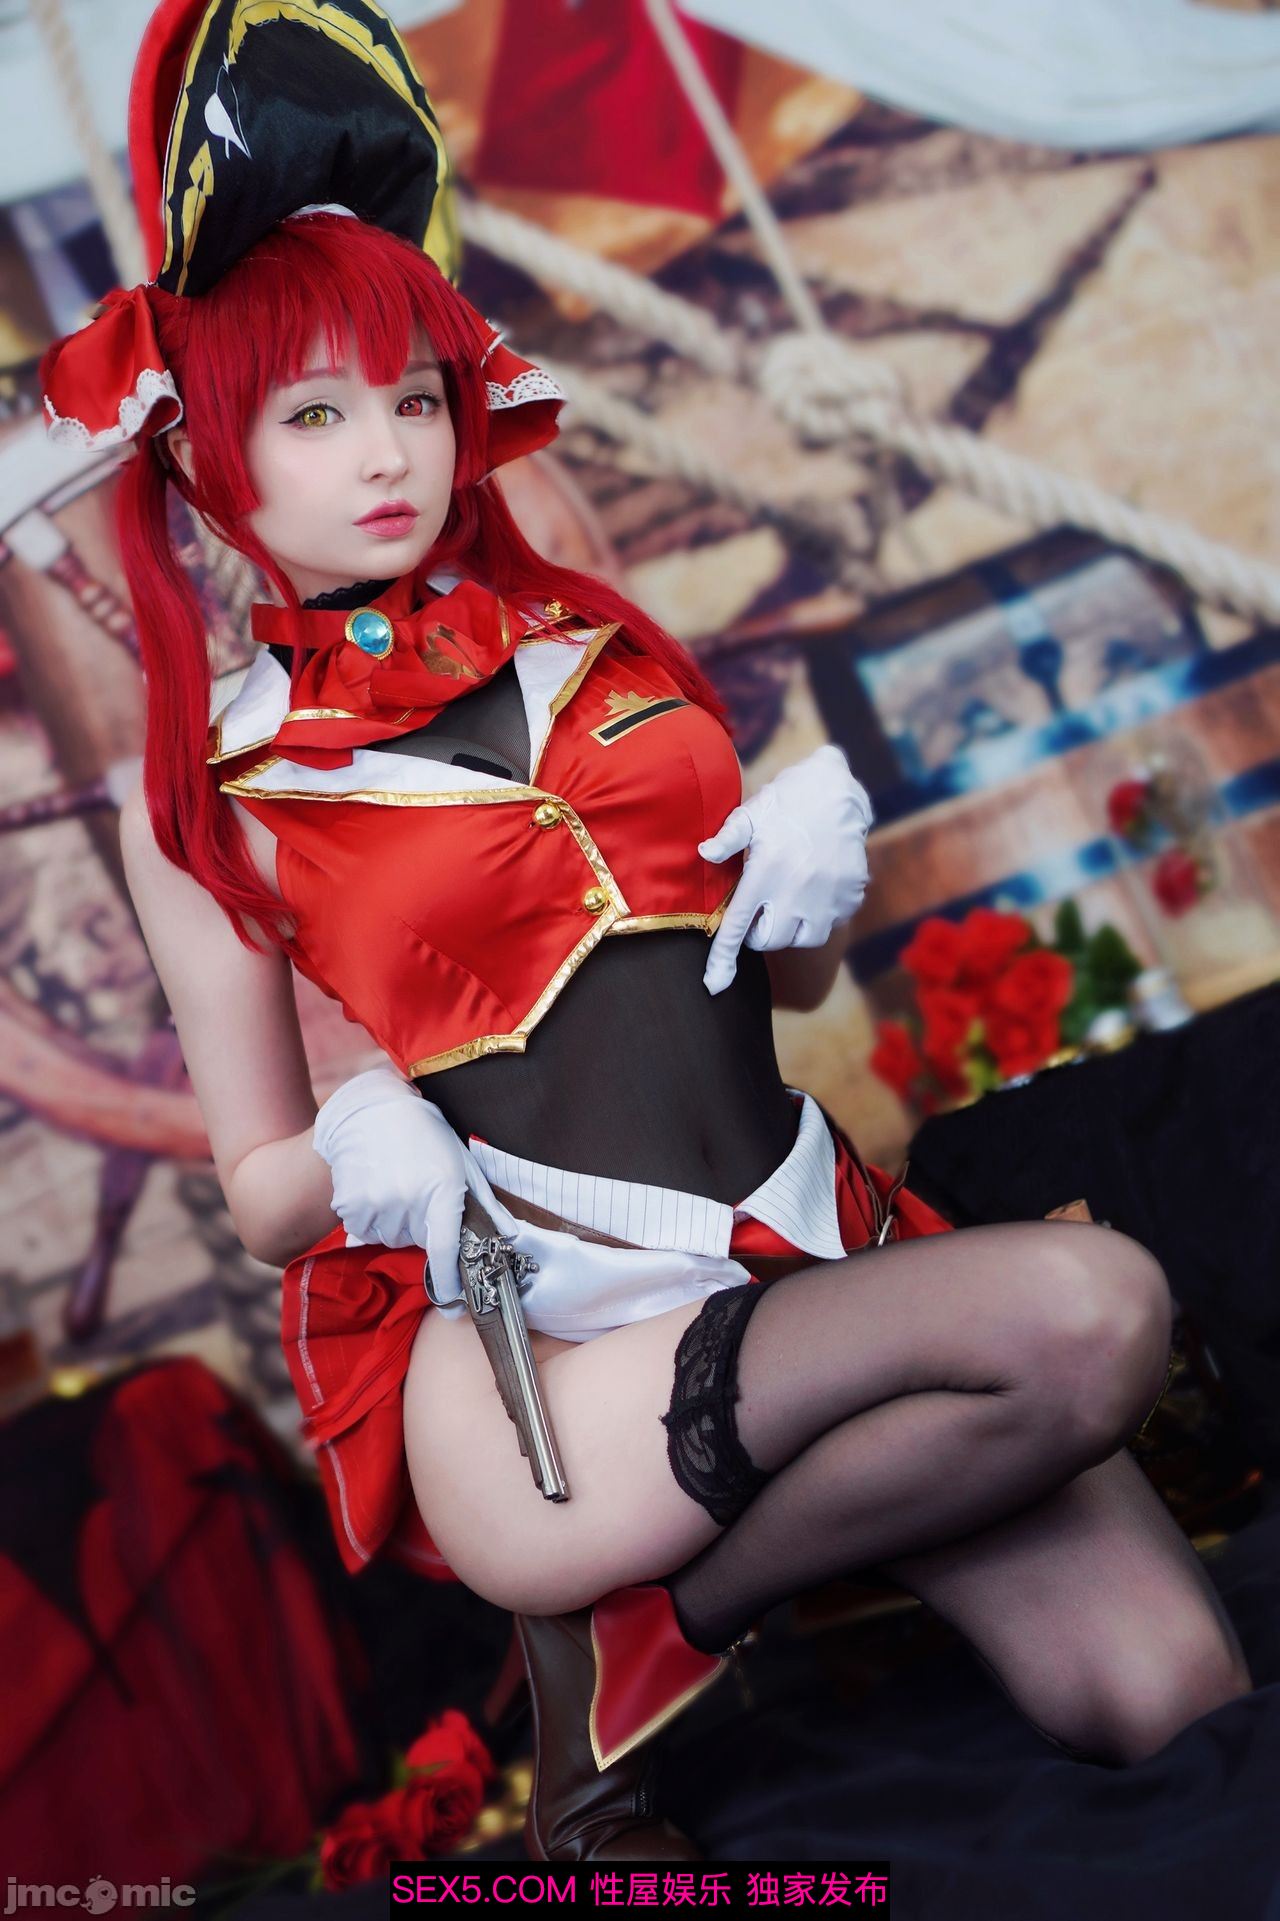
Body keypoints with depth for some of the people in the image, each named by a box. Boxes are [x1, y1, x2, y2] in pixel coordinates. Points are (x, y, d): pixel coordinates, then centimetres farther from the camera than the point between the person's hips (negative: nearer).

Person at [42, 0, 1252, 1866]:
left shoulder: (594, 643, 11)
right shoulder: (210, 789, 3)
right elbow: (262, 1190, 6)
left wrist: (820, 849, -3)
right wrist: (354, 1163, -16)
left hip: (817, 1237, 4)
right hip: (529, 1330, -4)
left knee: (1177, 1700, -11)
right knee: (1091, 1307, -27)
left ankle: (637, 1618, 5)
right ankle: (606, 1683, -8)